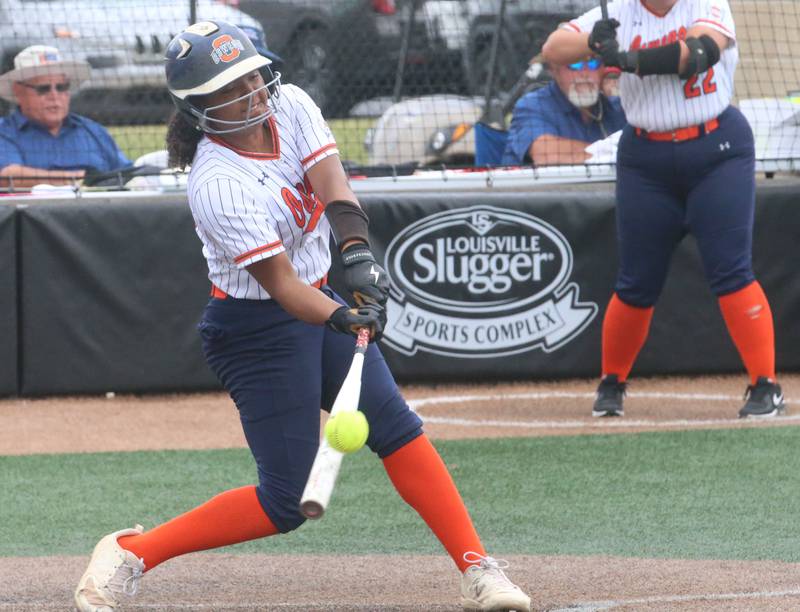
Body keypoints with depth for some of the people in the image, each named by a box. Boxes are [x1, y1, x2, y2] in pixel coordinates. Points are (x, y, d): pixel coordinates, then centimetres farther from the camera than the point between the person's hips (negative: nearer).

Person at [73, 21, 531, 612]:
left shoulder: (290, 106, -6)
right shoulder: (217, 183, -27)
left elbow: (332, 184, -19)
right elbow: (279, 283, -29)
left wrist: (356, 249, -38)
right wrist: (340, 318, -47)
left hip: (317, 301, 8)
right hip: (258, 329, -8)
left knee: (398, 429, 2)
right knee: (286, 501, -6)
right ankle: (128, 553, 2)